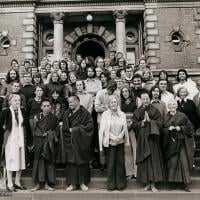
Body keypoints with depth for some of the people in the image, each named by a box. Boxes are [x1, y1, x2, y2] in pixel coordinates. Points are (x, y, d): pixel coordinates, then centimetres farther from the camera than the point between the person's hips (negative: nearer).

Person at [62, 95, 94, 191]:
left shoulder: (85, 113, -4)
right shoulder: (67, 113, 8)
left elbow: (90, 125, -11)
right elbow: (64, 128, 10)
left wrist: (76, 129, -11)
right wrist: (70, 130, -9)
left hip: (81, 142, -2)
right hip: (70, 141, 3)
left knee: (82, 161, 2)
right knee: (71, 161, 1)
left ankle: (82, 183, 13)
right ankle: (72, 183, 9)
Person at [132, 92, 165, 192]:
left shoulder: (155, 110, 3)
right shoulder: (137, 112, 6)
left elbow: (160, 122, -5)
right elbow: (134, 124, -1)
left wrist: (149, 120, -14)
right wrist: (143, 122, -14)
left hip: (152, 138, -1)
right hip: (142, 139, 1)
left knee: (153, 159, -1)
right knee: (144, 161, 3)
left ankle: (153, 184, 7)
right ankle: (147, 183, 14)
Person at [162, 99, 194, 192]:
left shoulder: (182, 116, 5)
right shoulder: (165, 117, 10)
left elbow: (189, 127, 4)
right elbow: (162, 130, 6)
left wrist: (180, 128, -10)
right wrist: (168, 129, -11)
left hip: (181, 142, -1)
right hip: (170, 143, 1)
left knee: (183, 162, -3)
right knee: (172, 162, 0)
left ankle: (184, 183, 6)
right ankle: (173, 182, 10)